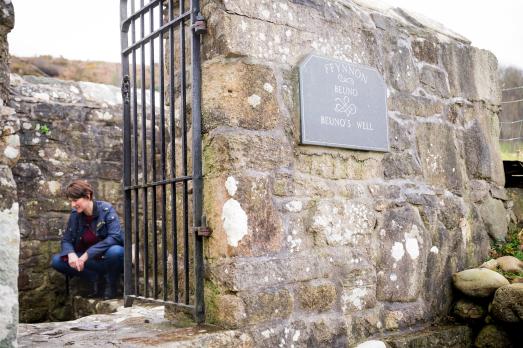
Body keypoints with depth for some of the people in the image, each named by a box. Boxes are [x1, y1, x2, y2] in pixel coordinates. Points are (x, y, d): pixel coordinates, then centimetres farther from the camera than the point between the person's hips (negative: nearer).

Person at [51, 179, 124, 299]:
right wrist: (71, 254, -22)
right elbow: (66, 240, 2)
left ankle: (111, 284, -8)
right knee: (57, 261, -14)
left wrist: (87, 254, -31)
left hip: (108, 259, -4)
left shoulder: (106, 209, -16)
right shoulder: (75, 215, -2)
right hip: (92, 262, 4)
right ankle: (94, 278, 0)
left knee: (115, 251, -38)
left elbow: (115, 237, -27)